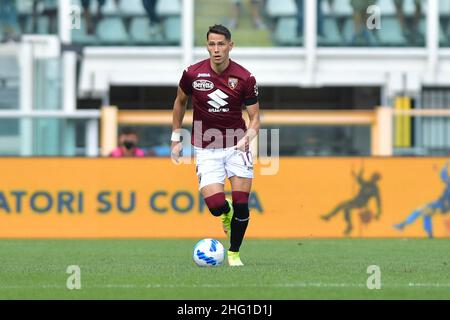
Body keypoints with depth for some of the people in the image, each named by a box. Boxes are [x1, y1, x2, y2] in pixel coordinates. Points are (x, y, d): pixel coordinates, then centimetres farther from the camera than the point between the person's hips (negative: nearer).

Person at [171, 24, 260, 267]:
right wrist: (176, 139, 12)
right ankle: (226, 215, 23)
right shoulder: (193, 74, -7)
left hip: (236, 146, 0)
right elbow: (180, 101, 12)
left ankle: (234, 253, 15)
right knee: (215, 205, -16)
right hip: (206, 148, 0)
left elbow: (254, 116, -1)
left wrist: (247, 137, -21)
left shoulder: (244, 78, -9)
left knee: (241, 204, -8)